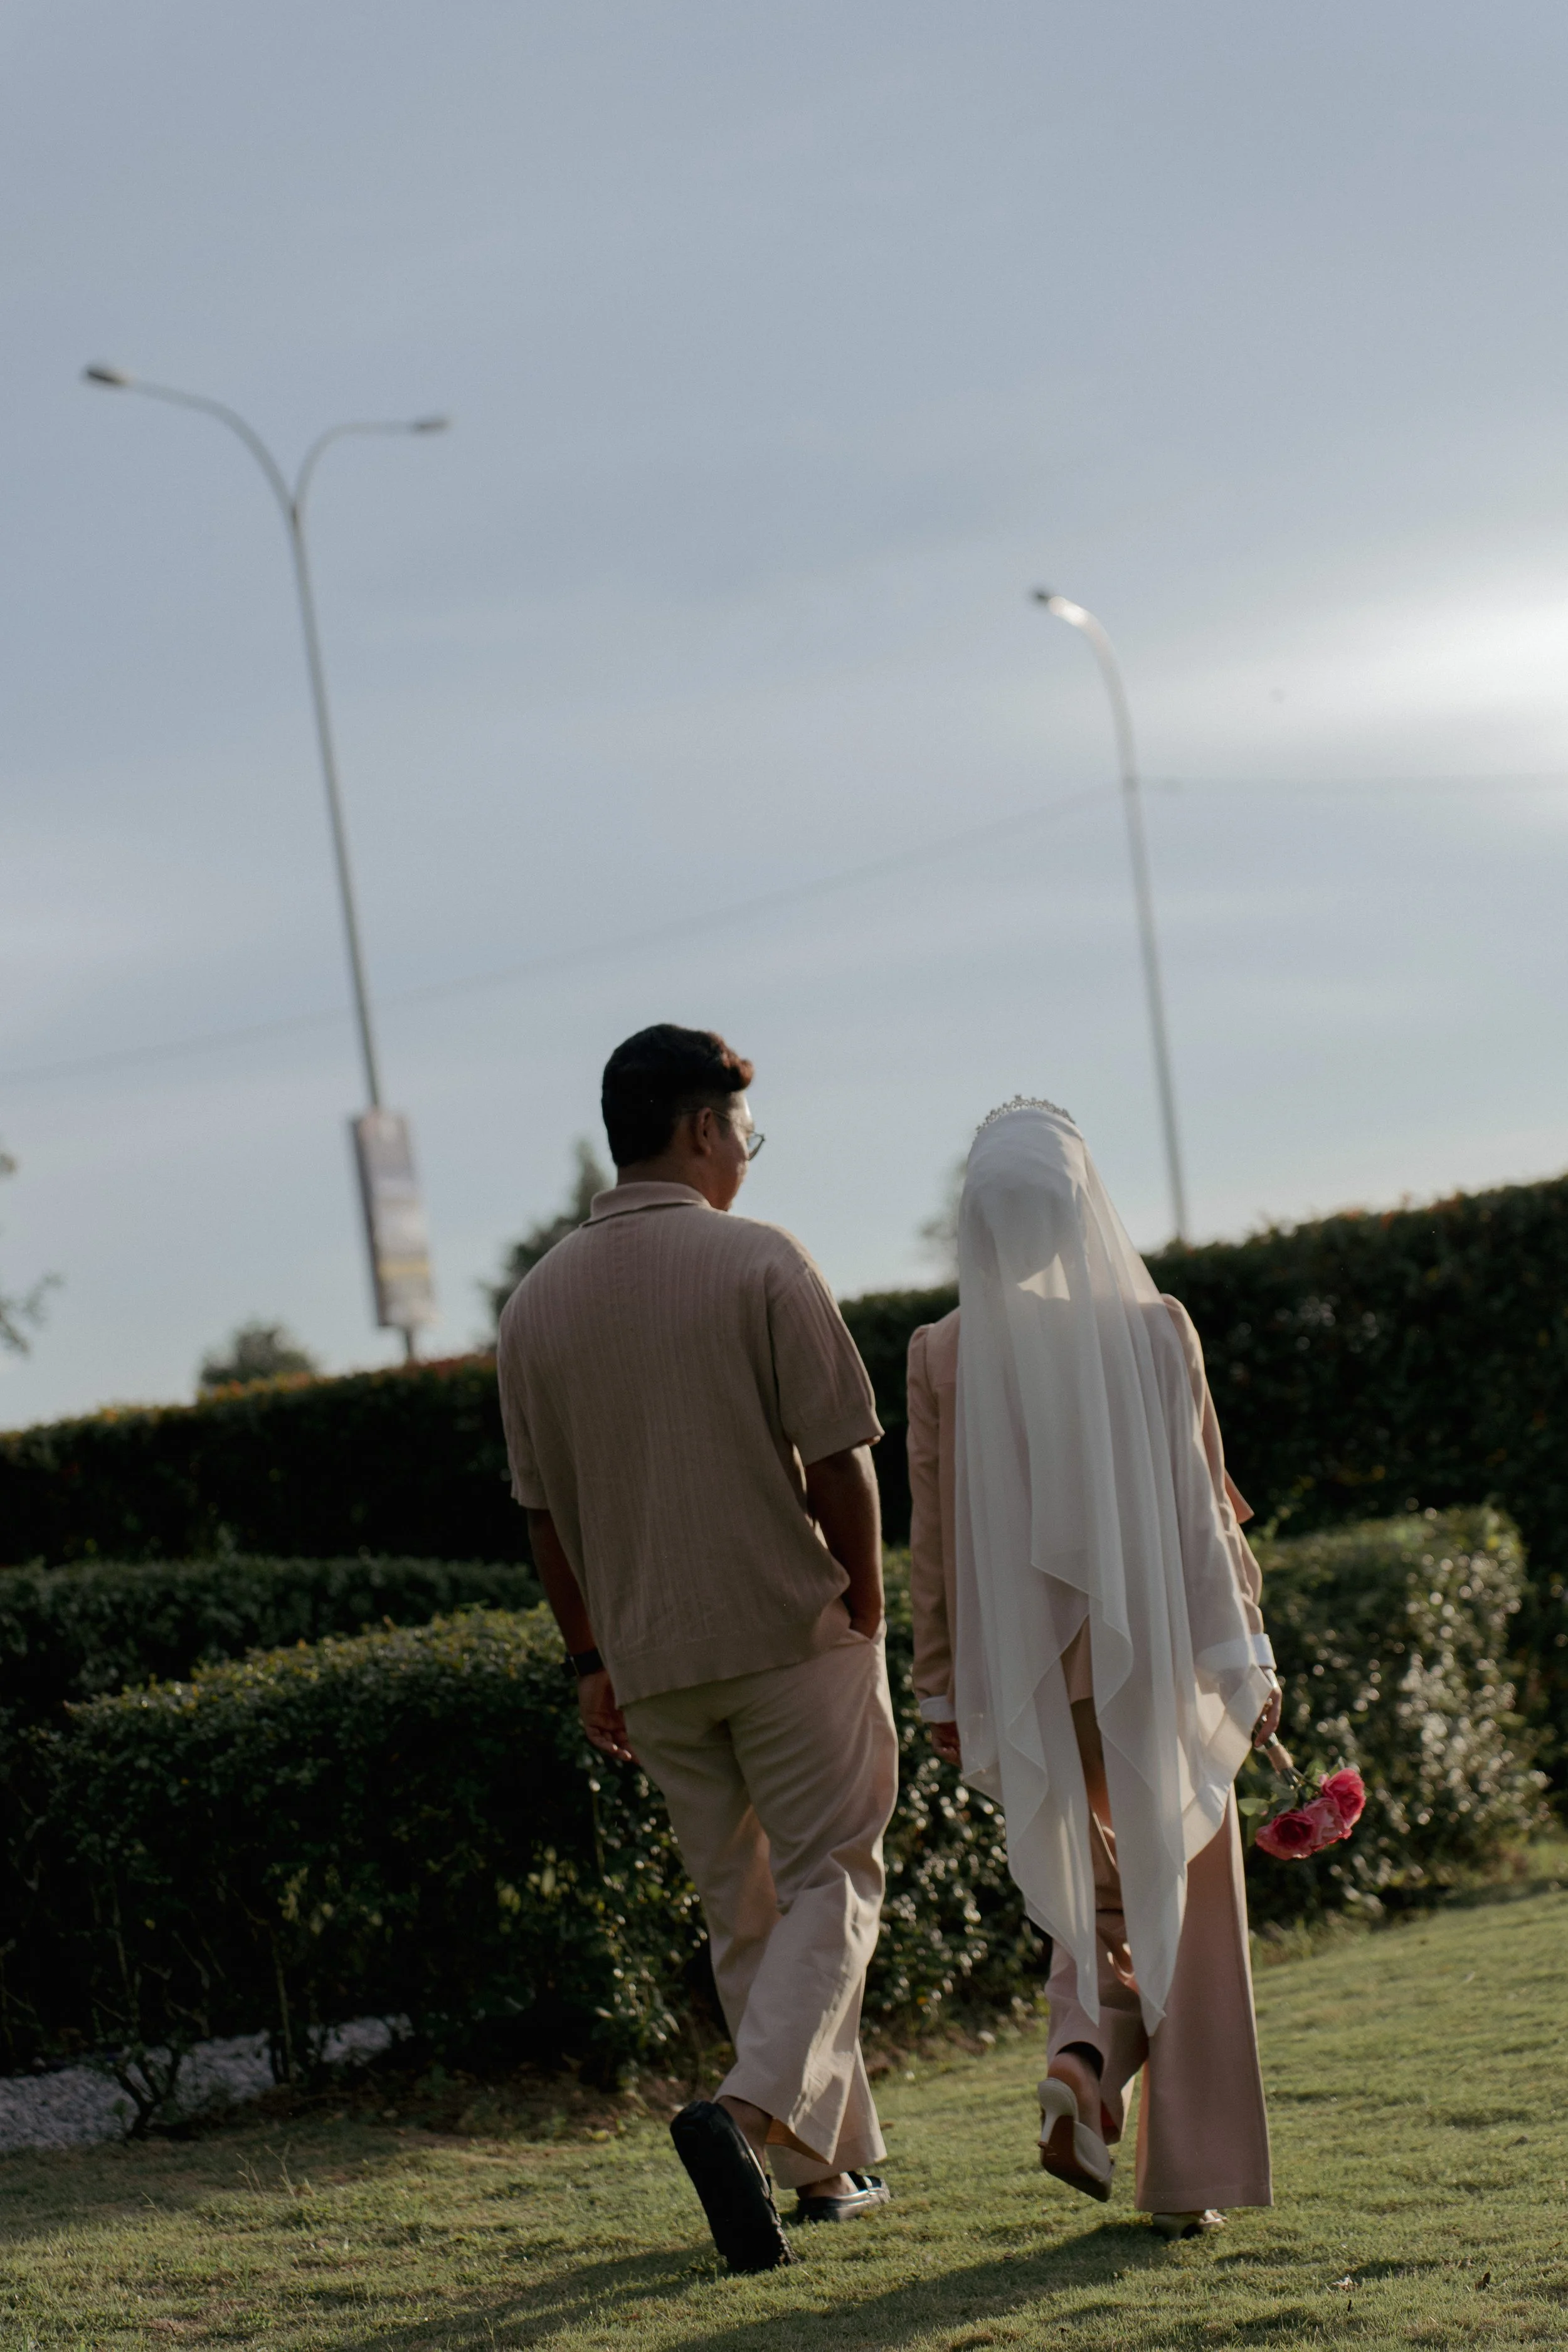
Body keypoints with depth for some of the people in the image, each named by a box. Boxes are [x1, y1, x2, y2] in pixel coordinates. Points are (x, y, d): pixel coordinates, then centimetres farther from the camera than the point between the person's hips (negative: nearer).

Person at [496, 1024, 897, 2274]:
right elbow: (839, 1463, -12)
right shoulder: (762, 1263, -10)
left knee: (743, 1907, 14)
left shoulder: (539, 1301, 5)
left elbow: (543, 1508, 9)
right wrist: (865, 1611, -1)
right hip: (792, 1631, -5)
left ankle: (832, 2159, 18)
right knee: (832, 1880, 2)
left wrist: (593, 1659, 17)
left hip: (651, 1657, 5)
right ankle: (752, 2109, -19)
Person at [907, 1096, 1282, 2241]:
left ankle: (1083, 2060, -5)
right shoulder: (1155, 1329, -8)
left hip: (1035, 1667, 2)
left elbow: (938, 1533, -1)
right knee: (1180, 1901, 8)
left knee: (1099, 1887, 21)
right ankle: (1187, 2178, 7)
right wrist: (1249, 1655, 2)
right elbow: (1208, 1505, -5)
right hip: (1156, 1652, -1)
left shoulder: (946, 1352, -6)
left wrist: (946, 1686, 7)